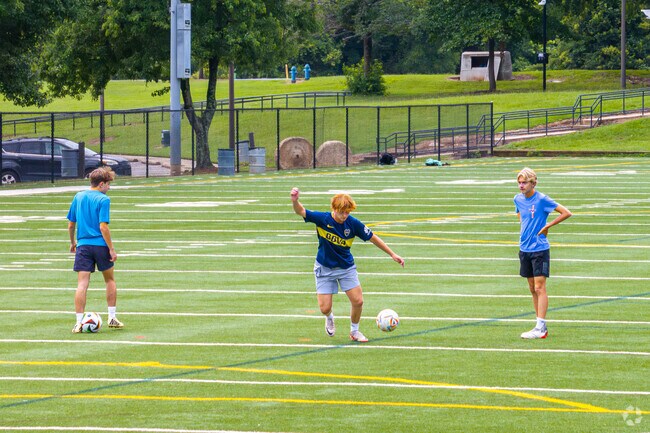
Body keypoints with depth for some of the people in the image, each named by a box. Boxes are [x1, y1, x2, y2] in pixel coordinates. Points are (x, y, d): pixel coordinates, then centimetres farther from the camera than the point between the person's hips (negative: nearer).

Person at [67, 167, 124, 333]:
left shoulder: (78, 197, 8)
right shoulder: (103, 200, -8)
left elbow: (71, 224, 12)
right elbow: (103, 227, -15)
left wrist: (73, 242, 26)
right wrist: (111, 249, -11)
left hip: (83, 246, 3)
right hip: (100, 245, -3)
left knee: (82, 284, -2)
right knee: (110, 280, 17)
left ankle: (79, 322, -10)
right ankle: (112, 318, 19)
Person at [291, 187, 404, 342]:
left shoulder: (354, 223, -15)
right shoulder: (322, 219, -19)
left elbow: (373, 238, -4)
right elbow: (301, 211, -24)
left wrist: (392, 255, -3)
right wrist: (295, 201, -48)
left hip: (347, 267, 2)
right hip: (325, 268, -1)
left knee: (358, 301, -6)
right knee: (325, 308, -6)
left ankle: (354, 331, 21)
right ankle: (329, 318, 33)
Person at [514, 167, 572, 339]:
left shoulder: (542, 200, -12)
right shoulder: (518, 199, 7)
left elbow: (566, 213, -11)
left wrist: (547, 226, -10)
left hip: (540, 249, -7)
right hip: (524, 249, 7)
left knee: (539, 288, -9)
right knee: (532, 289, 9)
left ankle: (540, 328, -11)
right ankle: (541, 325, 15)